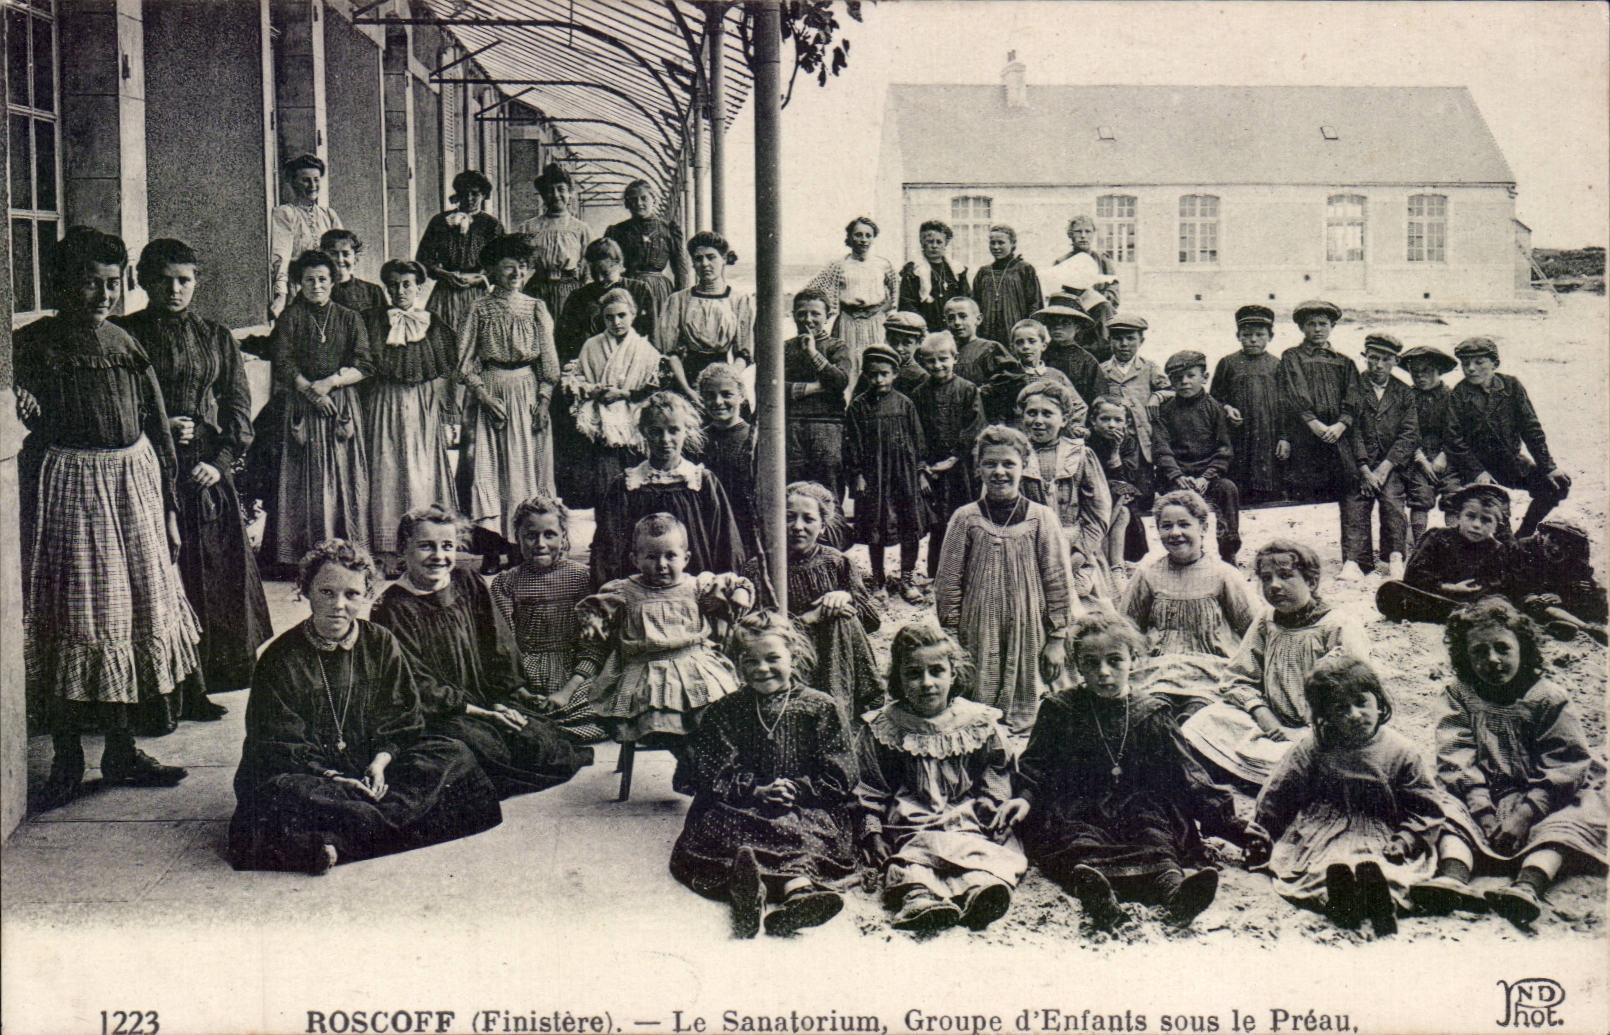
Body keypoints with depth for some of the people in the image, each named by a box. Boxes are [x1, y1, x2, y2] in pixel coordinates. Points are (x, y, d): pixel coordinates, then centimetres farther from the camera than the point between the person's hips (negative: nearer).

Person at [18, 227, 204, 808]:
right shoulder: (33, 345, -3)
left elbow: (157, 432, 14)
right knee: (75, 619, -4)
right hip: (70, 489, -5)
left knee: (136, 616, 7)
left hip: (135, 485, 5)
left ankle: (121, 751, 18)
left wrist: (168, 508, 12)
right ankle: (66, 756, 5)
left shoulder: (124, 344, 11)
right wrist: (23, 418, -28)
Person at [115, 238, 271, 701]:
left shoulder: (217, 337, 12)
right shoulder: (124, 334, 3)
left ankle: (197, 688, 11)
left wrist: (219, 462, -5)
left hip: (207, 473, 3)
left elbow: (239, 408, 9)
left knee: (214, 575, 1)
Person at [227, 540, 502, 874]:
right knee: (283, 792, -37)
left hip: (370, 771, 4)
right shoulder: (281, 659, -6)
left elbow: (402, 722, 6)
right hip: (311, 775, -4)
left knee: (453, 755, -17)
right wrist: (334, 780, -23)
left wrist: (380, 762, -15)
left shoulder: (382, 645, 5)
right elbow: (281, 747, -9)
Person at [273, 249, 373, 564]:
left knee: (346, 477, -3)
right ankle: (306, 557, -6)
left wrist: (331, 382, -11)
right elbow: (283, 366, -2)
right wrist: (311, 391, -14)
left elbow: (365, 366, 3)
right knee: (307, 478, -6)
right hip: (303, 408, -1)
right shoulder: (290, 318, 7)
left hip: (344, 407, 1)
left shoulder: (349, 319, 11)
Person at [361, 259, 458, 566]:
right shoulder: (373, 321, 6)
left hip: (424, 406, 1)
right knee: (385, 469, -4)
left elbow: (448, 369, 9)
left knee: (424, 469, 0)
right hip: (384, 403, -1)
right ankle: (386, 546, -3)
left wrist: (442, 404, 1)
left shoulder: (434, 324, 8)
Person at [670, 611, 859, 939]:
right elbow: (713, 775, 4)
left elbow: (839, 777, 5)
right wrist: (754, 792, -13)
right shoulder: (723, 712, 14)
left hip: (808, 810, -1)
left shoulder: (820, 707, 9)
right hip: (741, 810, 1)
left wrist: (797, 789, -12)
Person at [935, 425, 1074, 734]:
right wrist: (952, 640, 1)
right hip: (979, 636, 0)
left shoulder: (1042, 518, 1)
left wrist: (1057, 639, 1)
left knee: (1024, 712, 4)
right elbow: (948, 584, 4)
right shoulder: (965, 519, 1)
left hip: (1027, 631, 0)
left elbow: (1058, 581, 3)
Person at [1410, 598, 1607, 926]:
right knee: (1447, 804, -25)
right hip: (1482, 798, 1)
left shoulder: (1549, 698, 3)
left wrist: (1525, 814, -18)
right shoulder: (1460, 695, 9)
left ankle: (1529, 885, -56)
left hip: (1541, 801, -1)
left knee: (1582, 812, -30)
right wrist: (1482, 811, -21)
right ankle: (1454, 876, -53)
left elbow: (1565, 767, -5)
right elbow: (1457, 761, -5)